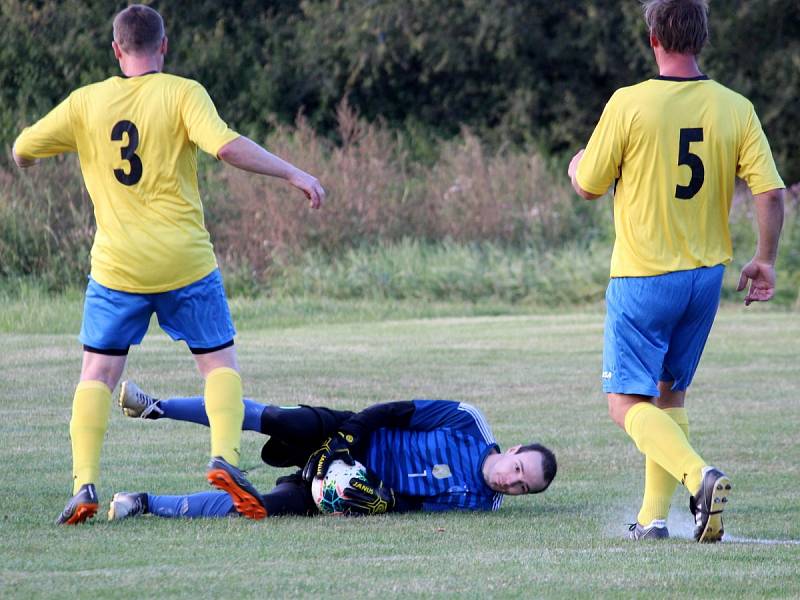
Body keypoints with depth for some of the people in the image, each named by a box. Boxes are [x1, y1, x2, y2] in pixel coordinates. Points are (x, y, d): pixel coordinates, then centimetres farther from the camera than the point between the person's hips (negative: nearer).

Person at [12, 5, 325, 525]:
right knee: (220, 362, 11)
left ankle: (84, 484, -5)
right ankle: (225, 456, -11)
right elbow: (226, 146, -20)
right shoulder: (182, 93, -5)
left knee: (98, 374, 9)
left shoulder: (86, 102, 3)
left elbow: (22, 151, 9)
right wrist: (293, 173, -14)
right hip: (185, 263, -2)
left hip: (116, 267, 2)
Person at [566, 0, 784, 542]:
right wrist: (766, 260, 9)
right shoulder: (735, 109, -3)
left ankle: (700, 476, -25)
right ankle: (654, 516, 16)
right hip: (707, 274, 5)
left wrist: (577, 166, 20)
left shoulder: (629, 105, -13)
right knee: (669, 396, 19)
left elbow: (589, 186, -4)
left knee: (628, 404, -1)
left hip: (643, 276, -5)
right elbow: (771, 192, -6)